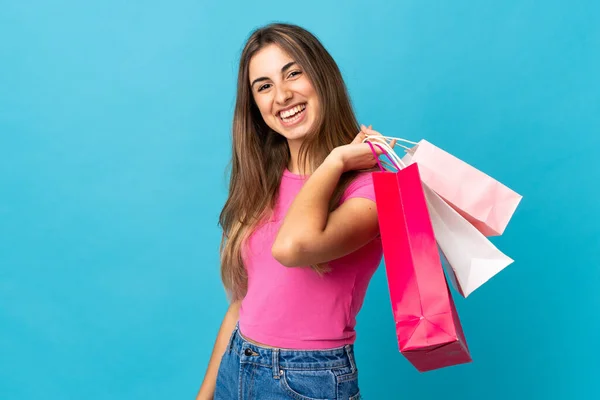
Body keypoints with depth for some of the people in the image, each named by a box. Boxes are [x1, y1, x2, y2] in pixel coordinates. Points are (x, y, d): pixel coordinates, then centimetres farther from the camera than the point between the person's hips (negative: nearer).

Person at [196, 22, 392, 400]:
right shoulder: (261, 184, 3)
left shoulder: (370, 185, -16)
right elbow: (242, 301, 7)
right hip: (235, 370, 6)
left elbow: (292, 247, -35)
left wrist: (335, 160, -20)